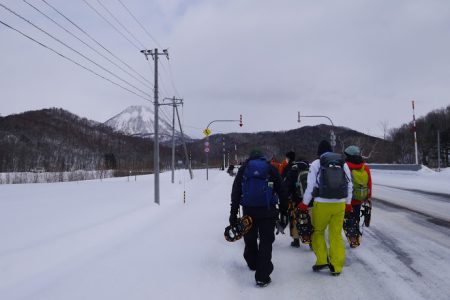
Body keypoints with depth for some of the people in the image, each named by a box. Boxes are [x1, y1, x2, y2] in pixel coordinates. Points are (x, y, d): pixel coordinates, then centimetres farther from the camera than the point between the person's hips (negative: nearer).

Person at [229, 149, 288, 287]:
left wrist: (233, 213, 4)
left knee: (250, 239, 20)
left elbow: (235, 192, 4)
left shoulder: (243, 168, 11)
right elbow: (281, 192, 6)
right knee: (266, 242, 0)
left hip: (248, 210, 2)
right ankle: (262, 276, -6)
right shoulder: (271, 169, 10)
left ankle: (253, 264, 41)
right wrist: (284, 213, 9)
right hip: (268, 211, -1)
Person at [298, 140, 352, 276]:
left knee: (318, 231, 15)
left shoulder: (316, 164, -2)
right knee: (336, 234, 9)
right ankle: (336, 266, 11)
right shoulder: (343, 164, 9)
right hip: (340, 204, 3)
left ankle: (322, 260, 8)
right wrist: (348, 203, 23)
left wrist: (304, 203, 5)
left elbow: (310, 186, -4)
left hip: (322, 204, -3)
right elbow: (349, 185, 13)